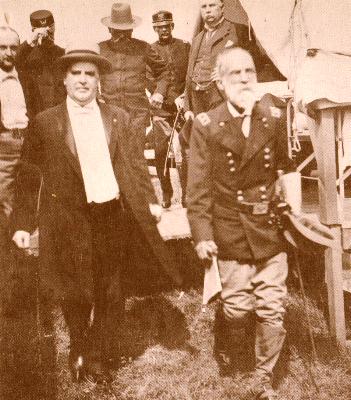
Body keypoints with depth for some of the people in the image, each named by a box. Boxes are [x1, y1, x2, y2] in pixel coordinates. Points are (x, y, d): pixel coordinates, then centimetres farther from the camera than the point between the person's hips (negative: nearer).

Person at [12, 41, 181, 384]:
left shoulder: (118, 118, 5)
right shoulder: (45, 123, -3)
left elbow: (134, 164, 8)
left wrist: (150, 201, -4)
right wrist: (21, 224, -8)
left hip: (111, 217, 3)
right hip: (68, 222, -2)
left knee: (110, 293, 13)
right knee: (75, 294, 10)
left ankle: (99, 356, 36)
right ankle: (79, 350, 39)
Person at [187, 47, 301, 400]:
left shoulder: (275, 117, 2)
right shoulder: (206, 126, -7)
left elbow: (287, 167, 9)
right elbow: (198, 186, -7)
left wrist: (294, 211, 2)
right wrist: (202, 234, -10)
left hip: (271, 230, 3)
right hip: (231, 234, -2)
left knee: (272, 310, 8)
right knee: (237, 308, 4)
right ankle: (224, 353, 39)